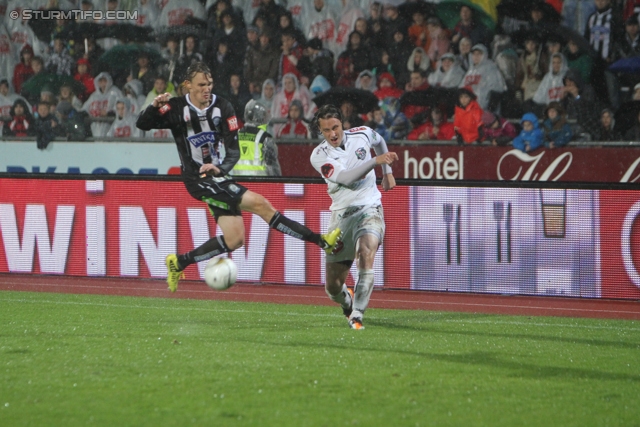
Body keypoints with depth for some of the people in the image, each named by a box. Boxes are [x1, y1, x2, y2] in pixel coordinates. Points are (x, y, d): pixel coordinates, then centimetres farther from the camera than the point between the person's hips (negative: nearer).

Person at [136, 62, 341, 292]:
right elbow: (142, 124, -14)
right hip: (198, 179, -6)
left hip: (217, 176, 6)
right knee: (259, 204, -19)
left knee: (234, 240, 2)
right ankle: (320, 241, -20)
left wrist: (220, 168, -21)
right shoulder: (177, 108, -9)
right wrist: (154, 107, -33)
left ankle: (179, 262, 14)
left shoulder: (222, 107, -1)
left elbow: (234, 151, -2)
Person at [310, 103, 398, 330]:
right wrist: (376, 160, -32)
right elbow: (346, 178, -25)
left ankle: (356, 317, -30)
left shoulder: (362, 135, 0)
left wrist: (387, 172, 24)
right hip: (341, 215, 1)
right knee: (332, 287, 3)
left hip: (369, 209, -1)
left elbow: (380, 141, 27)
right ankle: (349, 304, 40)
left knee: (366, 256, -32)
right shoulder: (319, 156, -8)